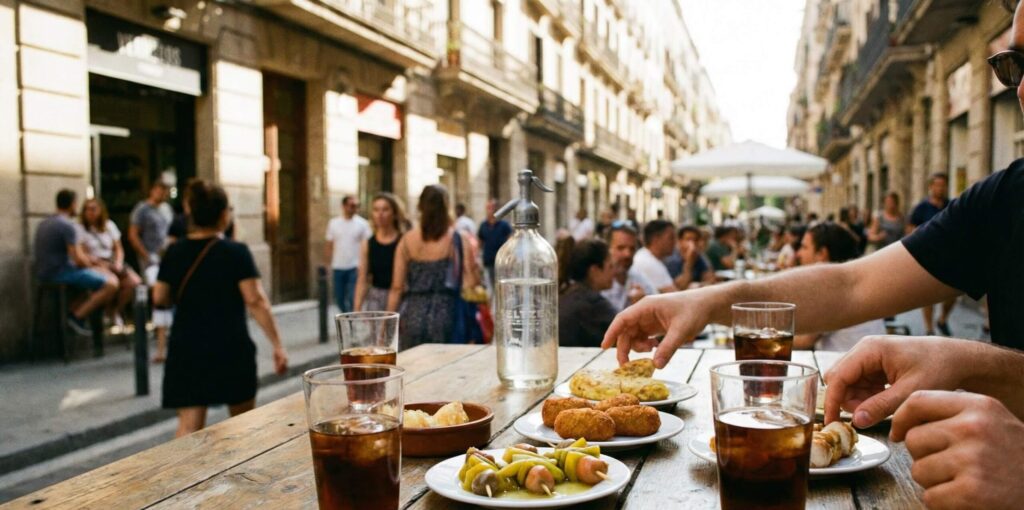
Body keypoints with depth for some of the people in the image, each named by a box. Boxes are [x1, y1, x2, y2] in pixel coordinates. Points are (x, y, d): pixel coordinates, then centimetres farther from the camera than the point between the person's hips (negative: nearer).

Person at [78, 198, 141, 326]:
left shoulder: (109, 225, 14)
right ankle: (109, 313, -8)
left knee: (135, 281, -22)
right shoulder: (80, 229, 0)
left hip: (111, 262, 5)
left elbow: (119, 249, 16)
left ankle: (116, 311, 1)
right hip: (93, 265, -5)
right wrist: (101, 263, -18)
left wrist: (118, 263, -4)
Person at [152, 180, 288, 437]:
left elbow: (160, 298, 9)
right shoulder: (236, 252, -9)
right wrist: (277, 345, -12)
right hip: (231, 348, -3)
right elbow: (256, 301, -14)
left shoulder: (174, 252, 2)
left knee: (189, 426, 0)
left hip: (186, 350, 3)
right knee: (243, 420, 17)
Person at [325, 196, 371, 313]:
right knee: (339, 298, 10)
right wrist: (329, 265, 3)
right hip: (338, 267, 3)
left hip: (355, 268, -3)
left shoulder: (362, 223, -2)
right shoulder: (333, 223, 5)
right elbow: (328, 246, 7)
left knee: (353, 298, -9)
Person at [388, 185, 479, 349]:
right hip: (446, 315, -2)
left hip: (412, 315, 2)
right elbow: (472, 283, -7)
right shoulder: (459, 240, -3)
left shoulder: (407, 241, 4)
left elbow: (397, 288, 5)